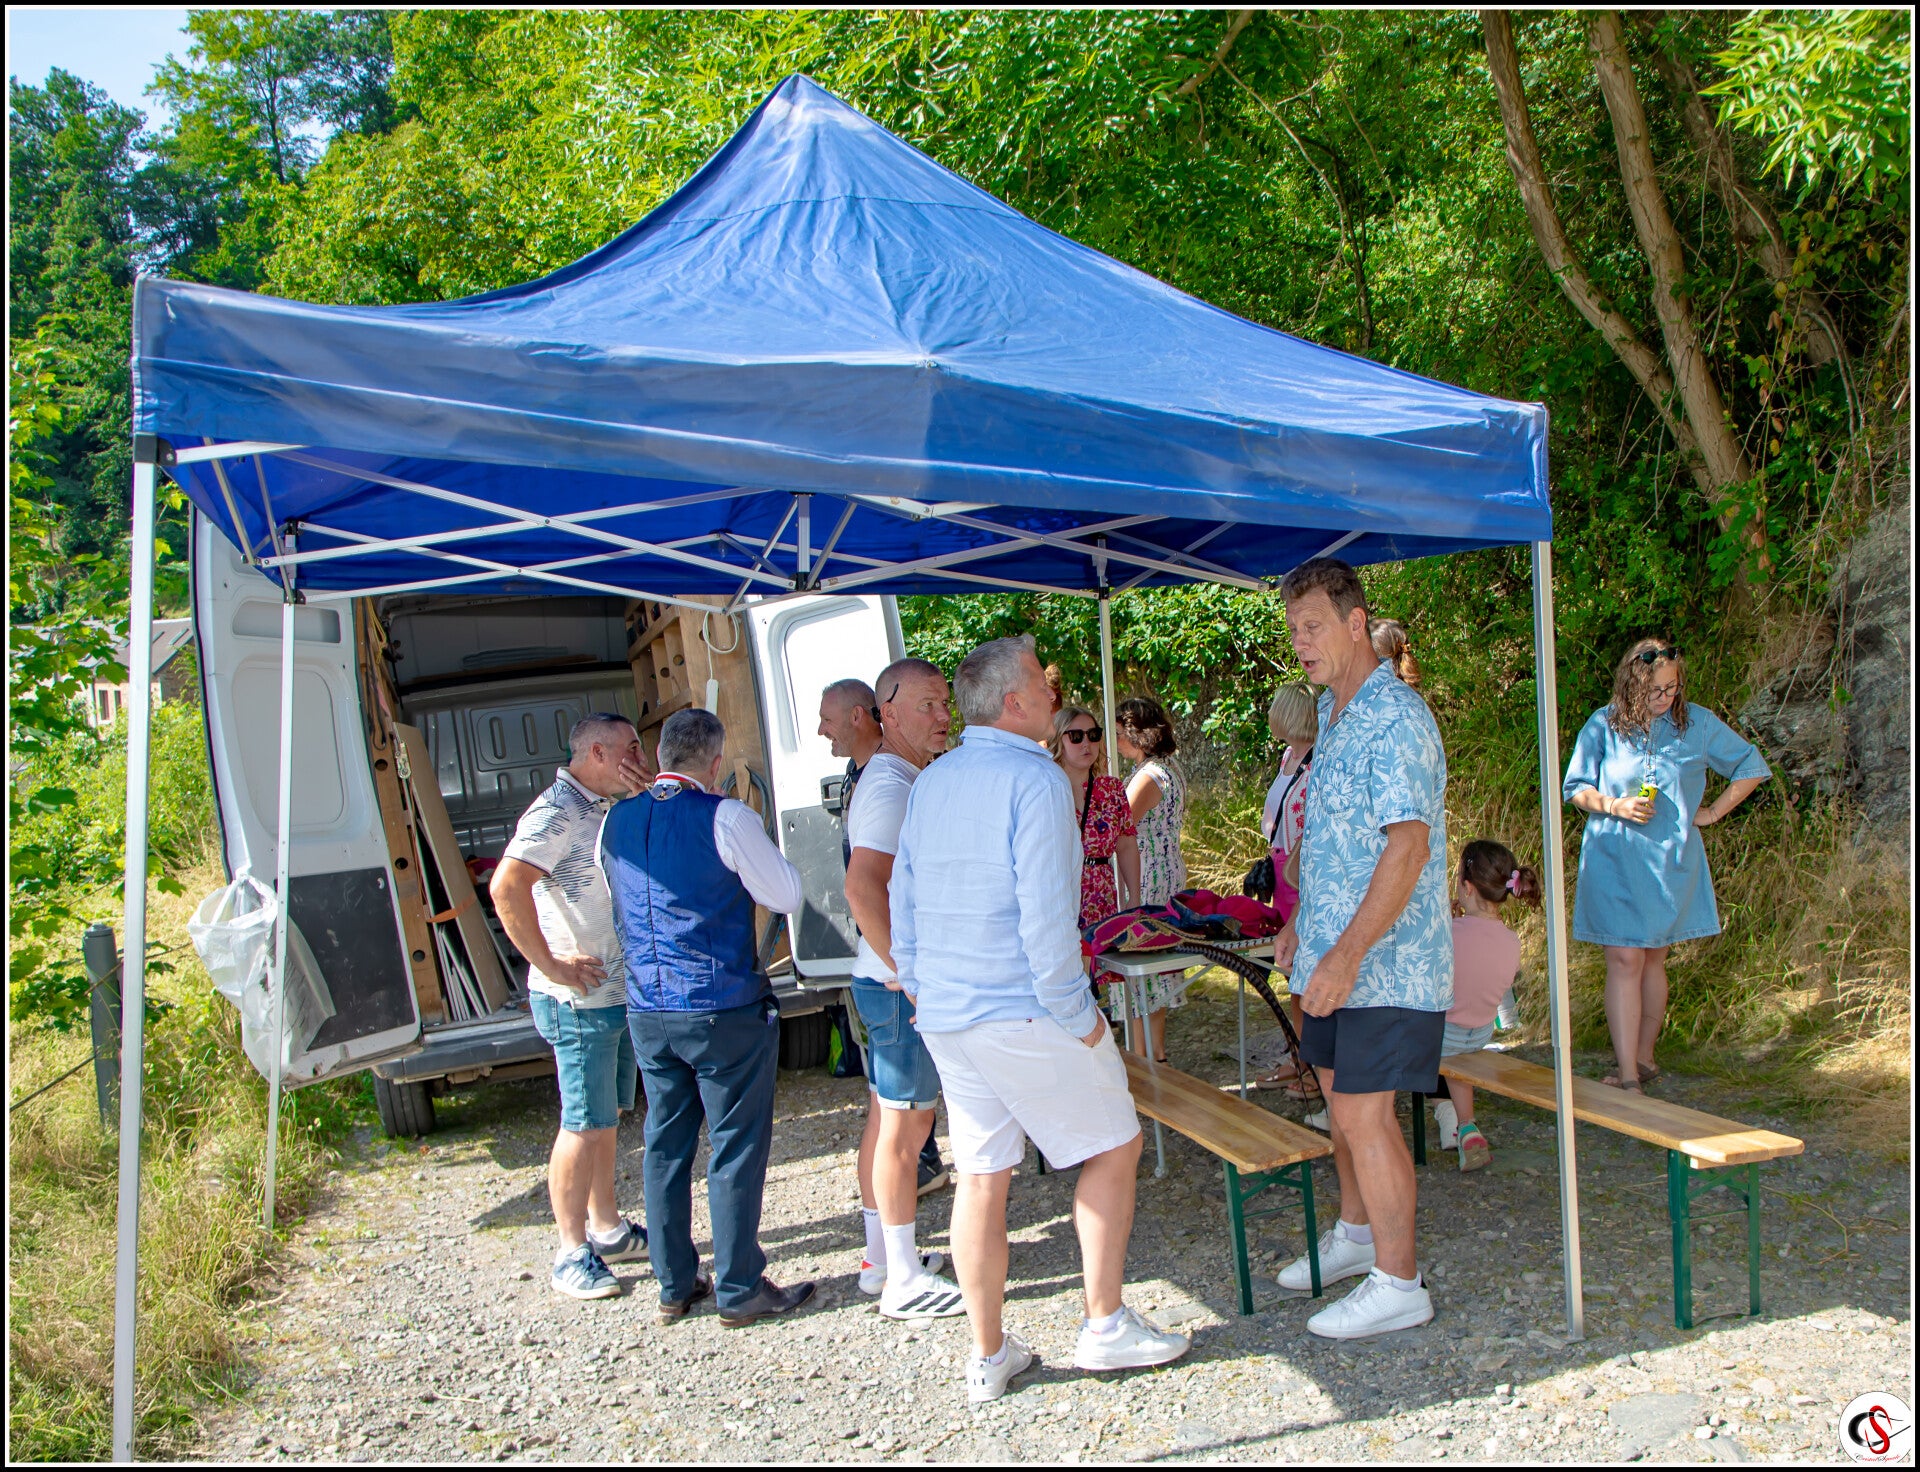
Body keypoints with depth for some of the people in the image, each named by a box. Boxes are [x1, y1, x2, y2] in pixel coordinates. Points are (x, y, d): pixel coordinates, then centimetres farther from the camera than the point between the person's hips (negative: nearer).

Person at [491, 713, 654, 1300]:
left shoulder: (606, 809, 12)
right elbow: (506, 887, -29)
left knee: (607, 1118, 18)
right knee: (585, 1126, -1)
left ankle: (607, 1229, 31)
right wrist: (552, 966, -24)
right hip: (578, 1001, -9)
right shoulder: (556, 812, -17)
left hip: (619, 994, 9)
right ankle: (572, 1254, 11)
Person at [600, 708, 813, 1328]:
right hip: (725, 1008, -6)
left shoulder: (615, 822, 5)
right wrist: (761, 850, 9)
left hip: (646, 1008, 6)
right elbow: (786, 895, -7)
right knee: (736, 1147, 6)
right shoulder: (725, 817, -15)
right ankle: (739, 1290, 14)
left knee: (665, 1144, 15)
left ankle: (674, 1285, 26)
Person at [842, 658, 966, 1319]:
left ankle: (881, 1257, 28)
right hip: (904, 984, -10)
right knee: (906, 1123, -2)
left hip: (893, 978, 10)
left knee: (886, 1118, 16)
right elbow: (862, 886, -29)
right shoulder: (893, 786, -17)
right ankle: (904, 1281, 8)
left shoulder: (901, 780, 15)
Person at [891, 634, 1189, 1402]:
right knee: (1114, 1146, 11)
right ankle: (1105, 1325, 18)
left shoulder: (930, 782, 9)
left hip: (944, 1014, 7)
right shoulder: (1035, 780, -14)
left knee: (980, 1175, 13)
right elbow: (1044, 914, -20)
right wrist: (1076, 1014, -12)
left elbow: (902, 899, 13)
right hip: (1023, 1013, -7)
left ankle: (988, 1355, 22)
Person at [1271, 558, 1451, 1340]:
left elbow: (1408, 846, -25)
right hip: (1334, 951, 9)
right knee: (1338, 1095, 18)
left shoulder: (1395, 719, -18)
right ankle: (1355, 1233, 36)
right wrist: (1302, 920, 21)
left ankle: (1398, 1283, 10)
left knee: (1363, 1113, -4)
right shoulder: (1332, 711, 12)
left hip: (1383, 960, -9)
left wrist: (1349, 952, -29)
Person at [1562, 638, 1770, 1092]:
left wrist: (1712, 813, 3)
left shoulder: (1699, 723, 0)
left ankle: (1643, 1056, 24)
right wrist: (1614, 806, -15)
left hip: (1671, 860, 2)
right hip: (1614, 860, -2)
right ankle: (1629, 1077, -7)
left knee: (1653, 959, 10)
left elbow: (1751, 766, 11)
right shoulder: (1603, 725, -3)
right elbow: (1574, 787, 3)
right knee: (1625, 960, -7)